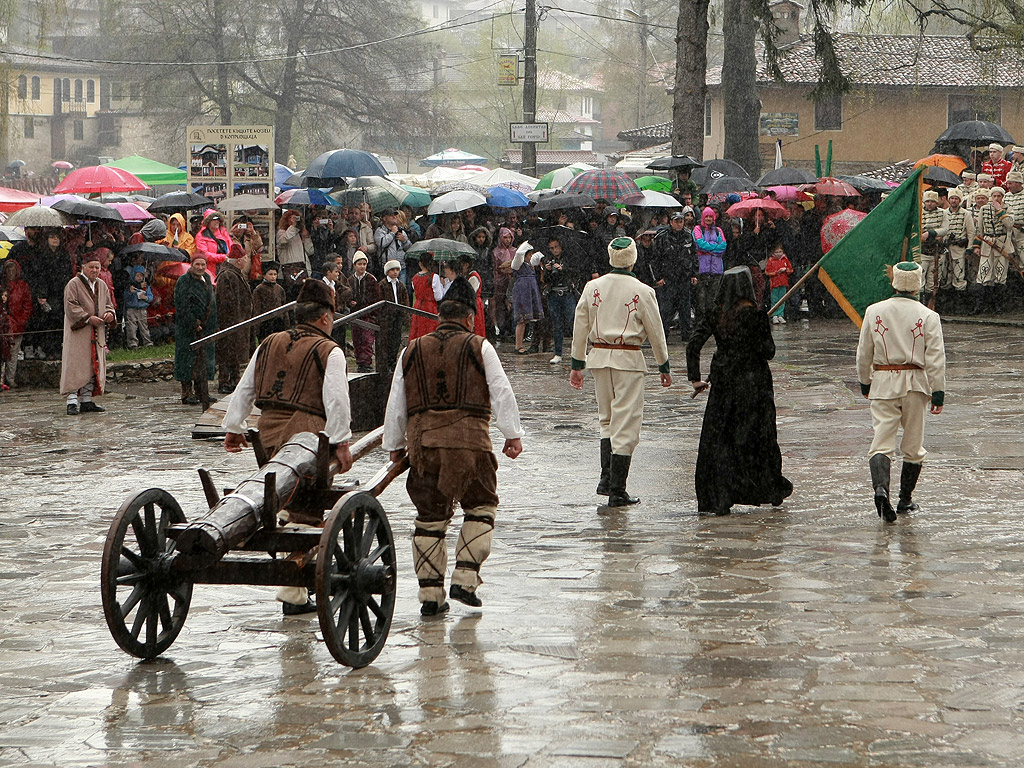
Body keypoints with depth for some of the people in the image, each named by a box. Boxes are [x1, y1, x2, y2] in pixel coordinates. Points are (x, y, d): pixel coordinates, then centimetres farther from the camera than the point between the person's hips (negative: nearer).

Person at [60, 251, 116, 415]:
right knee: (76, 367, -12)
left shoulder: (102, 285, 15)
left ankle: (87, 401, 12)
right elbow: (71, 306, -13)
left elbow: (108, 304, 20)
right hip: (78, 333, -7)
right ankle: (72, 402, -15)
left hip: (96, 333, 7)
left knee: (93, 367, 6)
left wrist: (109, 313, -3)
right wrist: (88, 318, -20)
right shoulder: (73, 285, -6)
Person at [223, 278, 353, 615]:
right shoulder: (329, 351, -2)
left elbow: (244, 388, 19)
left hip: (268, 433, 7)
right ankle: (293, 594, -9)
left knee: (289, 508, 18)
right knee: (306, 514, -4)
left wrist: (234, 427, 26)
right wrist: (341, 443, -13)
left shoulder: (270, 344, 17)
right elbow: (336, 400, -12)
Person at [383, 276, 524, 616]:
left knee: (429, 516, 8)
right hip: (469, 439, -3)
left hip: (422, 441, 3)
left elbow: (396, 403, 14)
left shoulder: (412, 351, 13)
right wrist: (513, 434, 2)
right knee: (481, 506, 13)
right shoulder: (479, 348, 4)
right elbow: (501, 393, -1)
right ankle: (465, 579, 2)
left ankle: (430, 594, 7)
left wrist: (394, 445, 22)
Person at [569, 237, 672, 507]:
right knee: (626, 423, 0)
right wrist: (664, 367, 12)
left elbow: (579, 328, 6)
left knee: (607, 419, 20)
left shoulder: (592, 287, 1)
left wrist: (577, 365, 15)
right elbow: (656, 332, 0)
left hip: (599, 356, 4)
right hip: (628, 359, -4)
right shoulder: (642, 292, -8)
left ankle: (606, 478, 13)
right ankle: (617, 491, -3)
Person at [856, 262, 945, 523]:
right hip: (915, 383, 0)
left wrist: (864, 382, 21)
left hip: (883, 383, 0)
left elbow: (864, 353, 7)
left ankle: (880, 488, -29)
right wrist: (938, 392, -2)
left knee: (882, 442, -4)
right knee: (913, 446, 13)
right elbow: (935, 358, -6)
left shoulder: (874, 312, 1)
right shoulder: (928, 317, -4)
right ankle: (905, 500, 19)